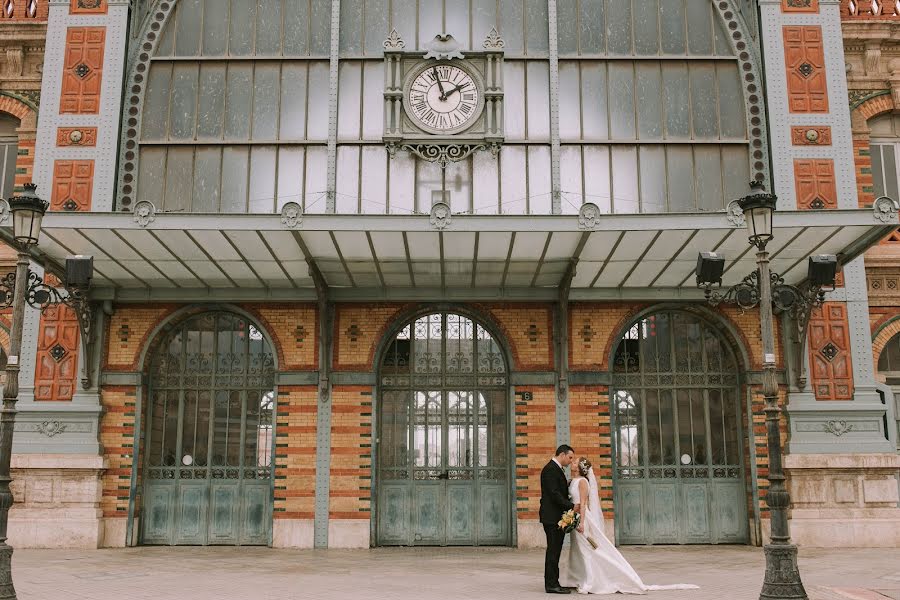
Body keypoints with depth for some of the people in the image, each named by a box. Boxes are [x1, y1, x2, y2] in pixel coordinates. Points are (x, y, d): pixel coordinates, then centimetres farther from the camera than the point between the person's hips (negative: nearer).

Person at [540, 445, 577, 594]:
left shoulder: (557, 469, 18)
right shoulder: (550, 469, -14)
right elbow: (554, 494, -20)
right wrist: (571, 506, -16)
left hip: (558, 517, 10)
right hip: (552, 517, -10)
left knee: (554, 551, 11)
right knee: (553, 551, -7)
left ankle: (552, 582, 16)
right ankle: (551, 585, -3)